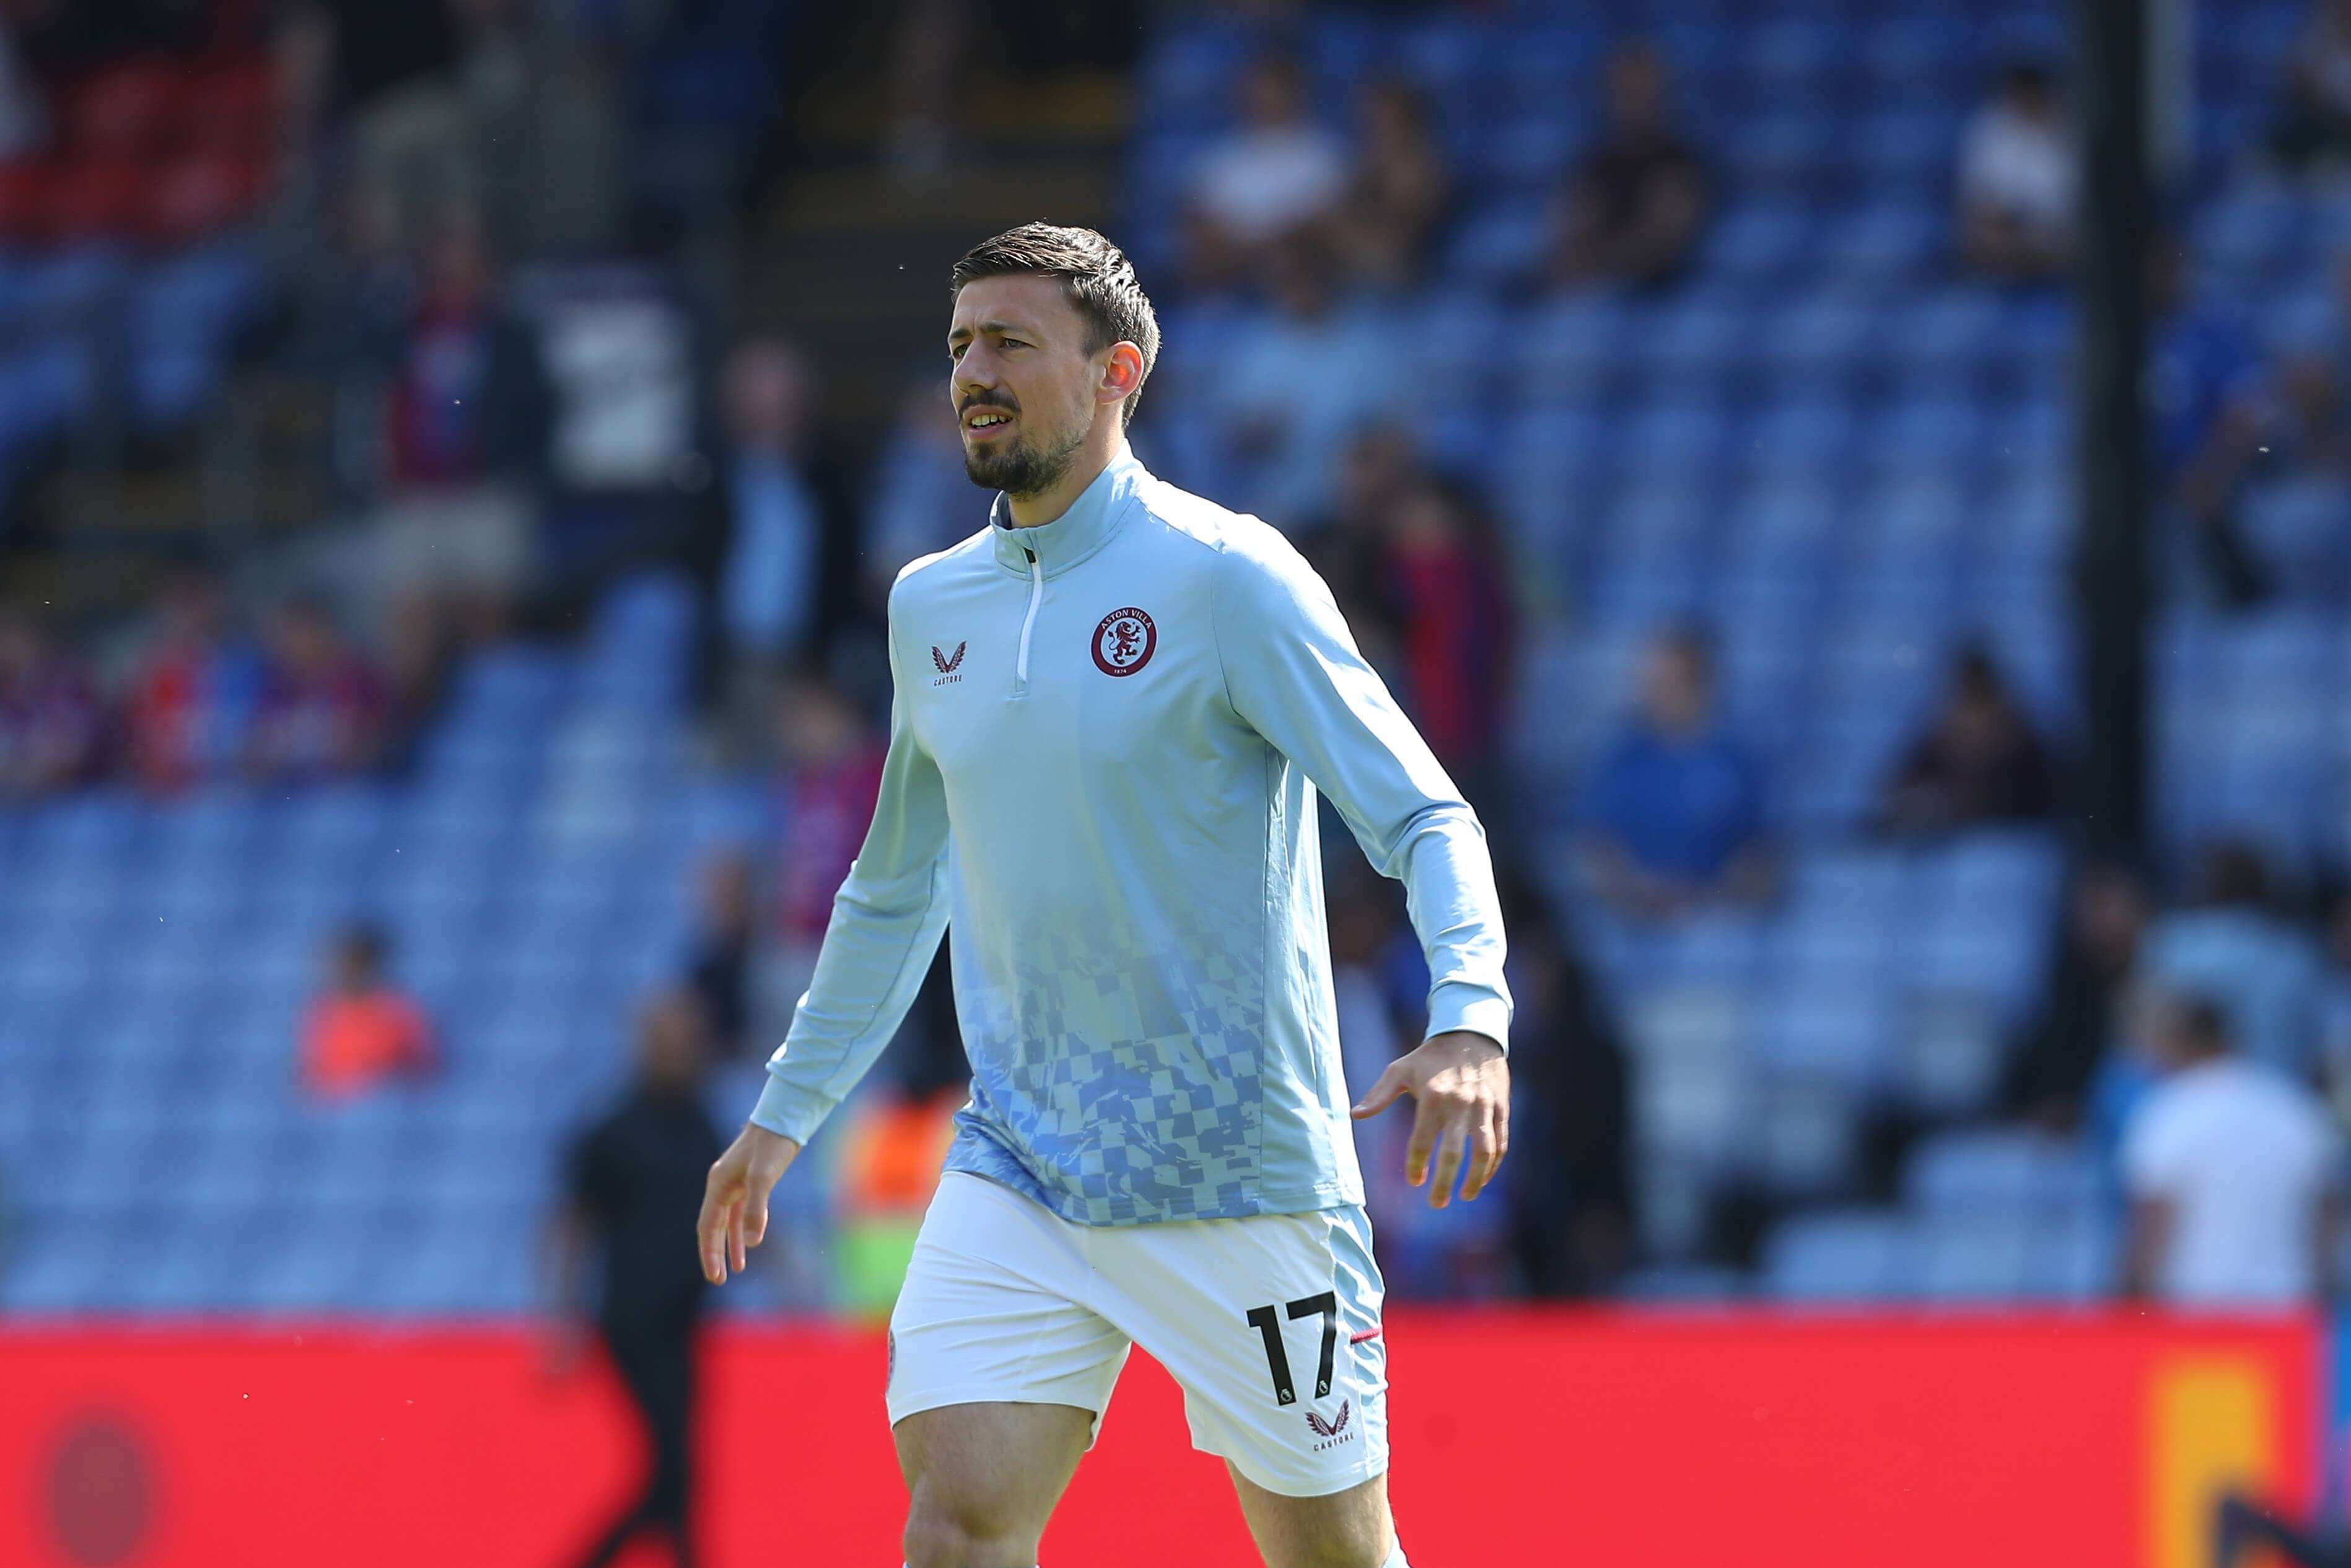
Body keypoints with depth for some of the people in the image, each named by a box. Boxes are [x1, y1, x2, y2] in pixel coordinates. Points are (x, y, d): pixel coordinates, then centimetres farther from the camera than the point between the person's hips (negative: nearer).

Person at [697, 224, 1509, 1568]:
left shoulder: (1225, 577, -8)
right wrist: (786, 1113, 29)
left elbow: (1425, 817, -13)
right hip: (1015, 1171, 4)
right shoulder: (932, 607, 11)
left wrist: (1470, 1023, -30)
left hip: (1238, 1173, -4)